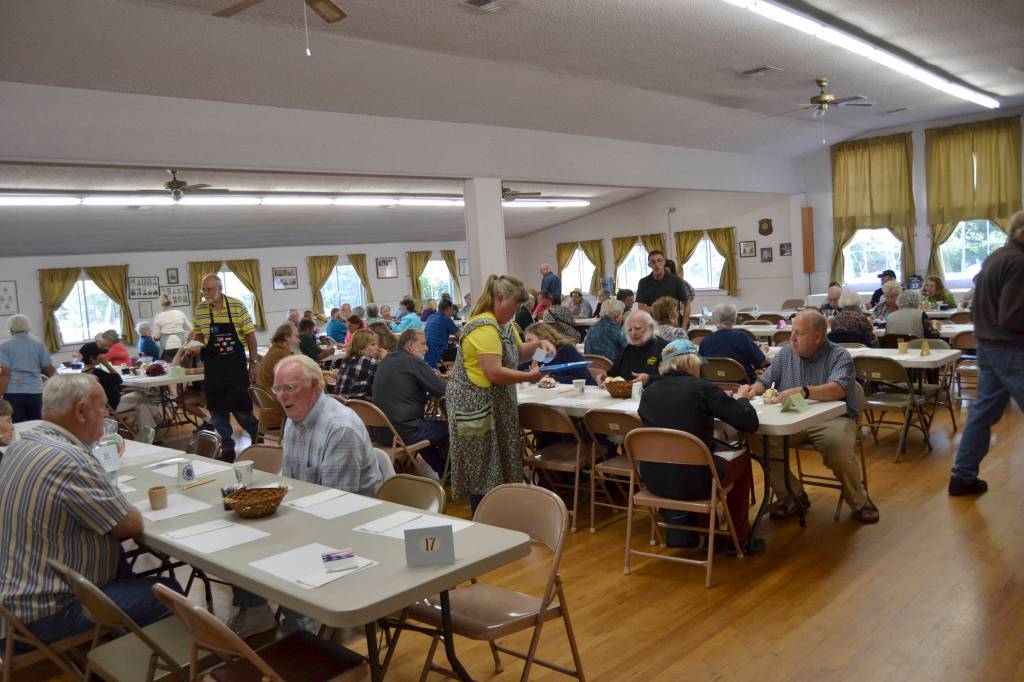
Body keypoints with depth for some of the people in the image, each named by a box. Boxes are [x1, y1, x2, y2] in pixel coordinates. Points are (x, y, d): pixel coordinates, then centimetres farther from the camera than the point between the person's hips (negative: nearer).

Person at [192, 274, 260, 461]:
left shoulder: (237, 306, -7)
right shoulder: (199, 310, 1)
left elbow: (250, 335, -4)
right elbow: (198, 335, 16)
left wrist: (253, 362, -6)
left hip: (236, 363, -3)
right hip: (213, 365, 3)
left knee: (241, 406, 1)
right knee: (217, 409, 5)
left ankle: (257, 435, 28)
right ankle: (227, 449, 16)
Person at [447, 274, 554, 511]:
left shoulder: (504, 323, 10)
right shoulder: (484, 327, -23)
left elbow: (518, 353, 20)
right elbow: (494, 373, -28)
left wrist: (538, 344, 2)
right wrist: (529, 376, -20)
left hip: (495, 404, 10)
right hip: (476, 406, -10)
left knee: (496, 464, 15)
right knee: (482, 467, -1)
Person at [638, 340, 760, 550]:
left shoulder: (648, 393, 4)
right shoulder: (703, 388, -9)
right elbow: (750, 423, -7)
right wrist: (741, 399, 14)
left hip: (653, 482, 4)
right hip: (693, 482, -4)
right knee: (742, 458, 25)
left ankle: (679, 527, 28)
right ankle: (740, 539, 34)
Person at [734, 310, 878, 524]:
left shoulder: (839, 356, -5)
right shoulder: (785, 353, 11)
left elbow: (839, 389, -24)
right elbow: (765, 382, 13)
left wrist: (803, 391, -41)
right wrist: (753, 389, -12)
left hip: (832, 418, -4)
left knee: (838, 447, -34)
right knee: (759, 436, -21)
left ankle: (859, 501, -2)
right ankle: (792, 496, -3)